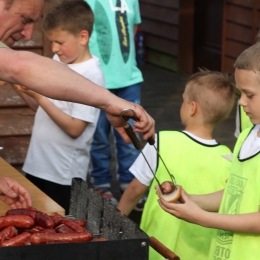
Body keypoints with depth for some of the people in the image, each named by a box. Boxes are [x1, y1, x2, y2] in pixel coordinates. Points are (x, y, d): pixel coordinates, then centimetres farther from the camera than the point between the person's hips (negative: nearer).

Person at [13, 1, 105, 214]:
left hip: (65, 175, -7)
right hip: (37, 165, 7)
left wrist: (38, 96, -23)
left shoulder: (91, 76, -16)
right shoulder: (57, 61, 5)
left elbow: (74, 128, -20)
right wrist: (20, 87, -4)